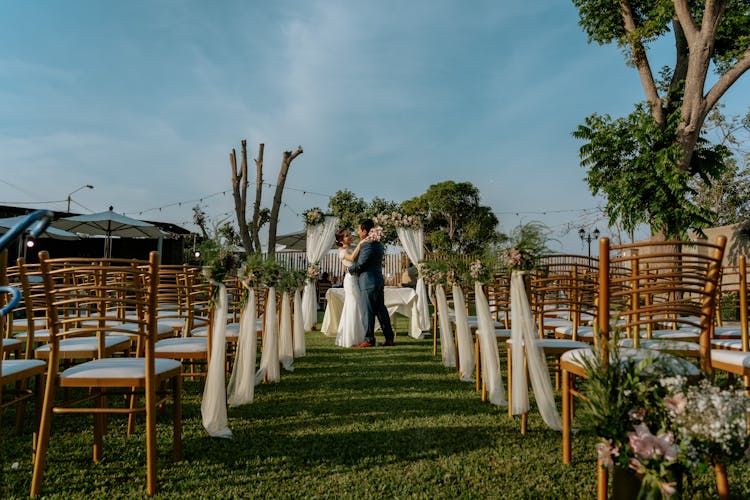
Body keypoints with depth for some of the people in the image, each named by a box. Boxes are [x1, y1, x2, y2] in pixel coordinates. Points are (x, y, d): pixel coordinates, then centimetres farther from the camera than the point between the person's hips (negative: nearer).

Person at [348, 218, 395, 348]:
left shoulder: (366, 245, -16)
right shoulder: (378, 244, 14)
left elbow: (359, 265, -16)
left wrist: (349, 269, 2)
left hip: (368, 282, -9)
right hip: (379, 280, 9)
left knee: (368, 311, -2)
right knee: (381, 310, 11)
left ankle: (369, 340, 3)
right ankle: (389, 338, 14)